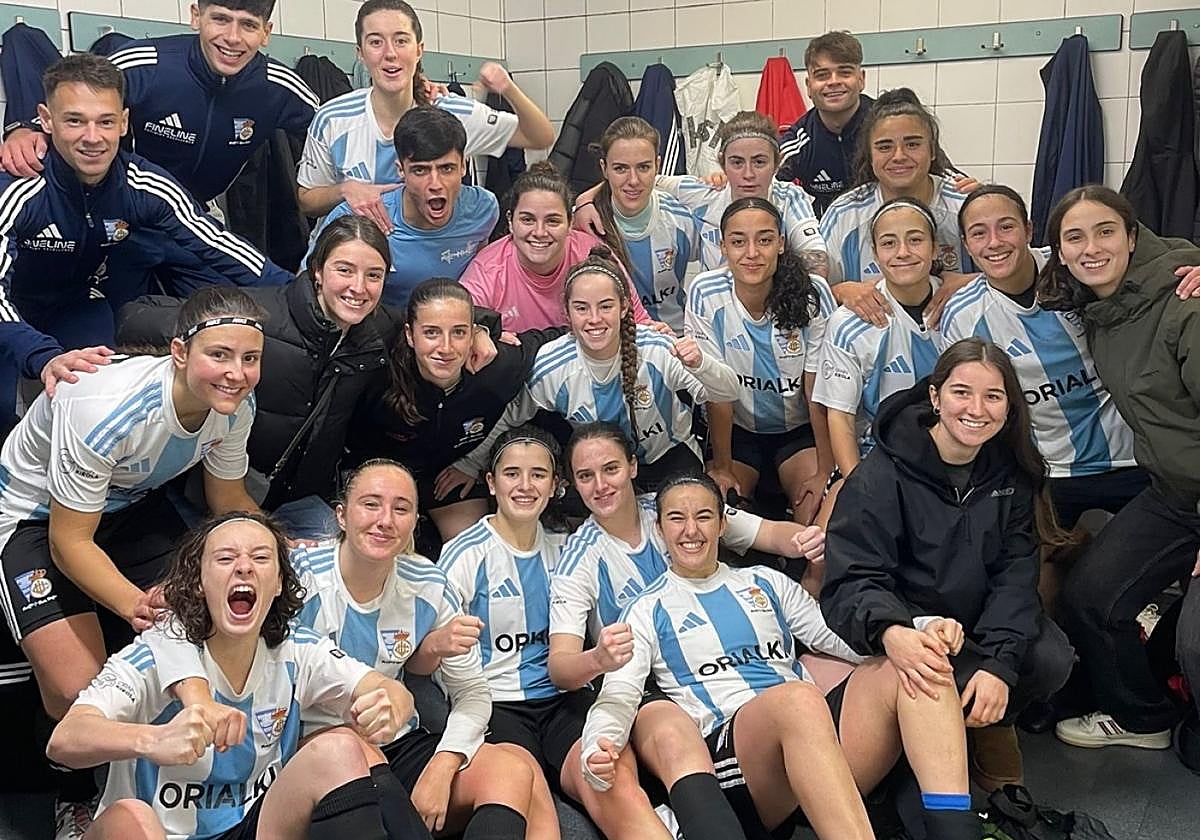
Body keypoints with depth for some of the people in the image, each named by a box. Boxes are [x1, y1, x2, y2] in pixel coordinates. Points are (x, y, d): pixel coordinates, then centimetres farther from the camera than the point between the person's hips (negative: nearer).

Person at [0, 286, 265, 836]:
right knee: (78, 690, -20)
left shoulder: (235, 406, -15)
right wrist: (136, 604, -44)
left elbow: (229, 502, 2)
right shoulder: (106, 409, -35)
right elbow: (70, 541, -28)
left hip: (131, 503, 6)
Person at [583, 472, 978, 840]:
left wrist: (919, 632, -1)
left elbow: (835, 635, 19)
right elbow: (618, 698, 4)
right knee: (797, 698, -38)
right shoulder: (645, 612, 16)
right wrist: (599, 748, -20)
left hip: (817, 729, 4)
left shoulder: (766, 582, 26)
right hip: (727, 749, -4)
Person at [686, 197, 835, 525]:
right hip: (736, 430, 1)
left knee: (820, 507, -23)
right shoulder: (705, 294, -16)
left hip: (800, 429, 0)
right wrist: (722, 469, -14)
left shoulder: (812, 293, -17)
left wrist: (825, 472, -18)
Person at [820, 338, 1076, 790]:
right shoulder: (883, 473, -16)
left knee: (1051, 660, -23)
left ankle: (990, 725, 9)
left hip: (984, 623, 4)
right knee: (932, 679, -33)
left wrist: (1000, 662, -25)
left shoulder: (1012, 470, -1)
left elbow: (1015, 573, -8)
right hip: (908, 624, -4)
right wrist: (890, 633, -47)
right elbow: (854, 579, -23)